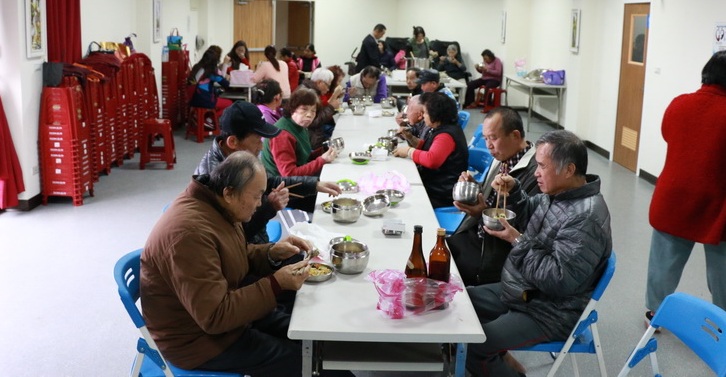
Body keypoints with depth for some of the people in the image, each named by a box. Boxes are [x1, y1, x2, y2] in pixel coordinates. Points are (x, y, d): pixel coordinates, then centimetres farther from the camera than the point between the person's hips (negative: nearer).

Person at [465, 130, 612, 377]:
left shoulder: (586, 218, -28)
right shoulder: (558, 193, 0)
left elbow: (559, 281, -31)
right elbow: (529, 216, 18)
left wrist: (517, 241, -25)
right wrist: (513, 191, -2)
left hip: (550, 313, -10)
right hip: (523, 292, 10)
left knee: (471, 345, -20)